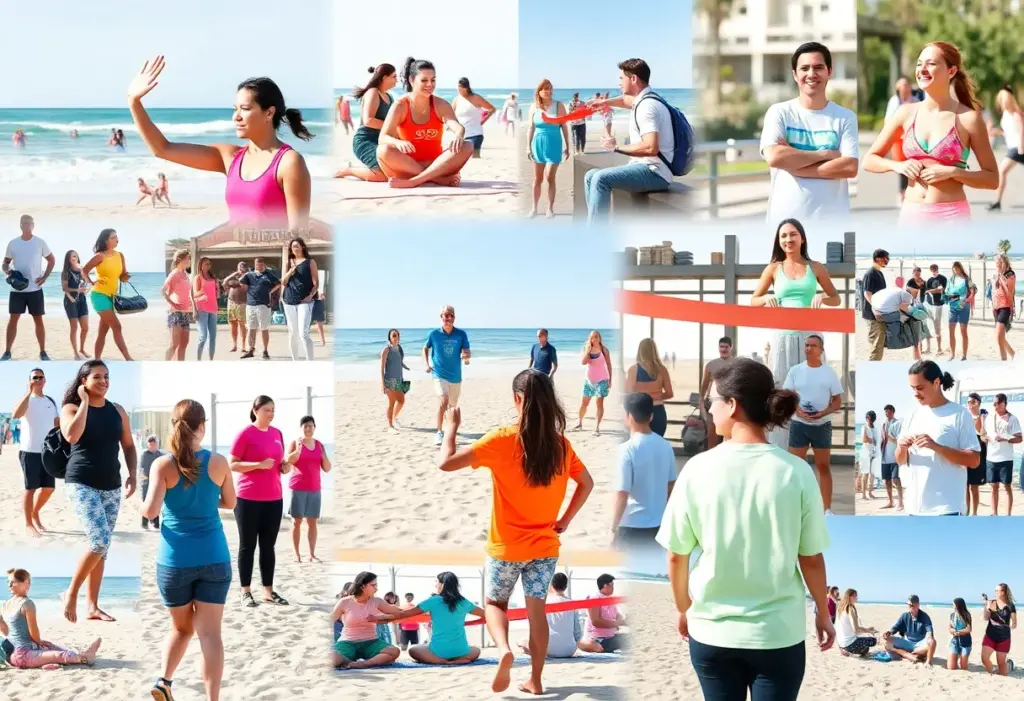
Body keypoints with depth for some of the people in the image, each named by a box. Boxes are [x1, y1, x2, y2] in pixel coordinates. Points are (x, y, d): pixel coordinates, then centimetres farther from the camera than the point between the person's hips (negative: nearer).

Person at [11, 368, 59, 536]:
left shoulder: (51, 401, 12)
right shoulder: (27, 400, -6)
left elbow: (58, 424, 19)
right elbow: (15, 415, -27)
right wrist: (29, 392, -26)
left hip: (48, 451, 6)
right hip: (30, 451, -6)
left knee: (49, 487, 7)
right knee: (30, 488, -3)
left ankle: (35, 513, 28)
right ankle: (28, 524, 4)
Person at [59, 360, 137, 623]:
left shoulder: (117, 411, 8)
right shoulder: (71, 408, -5)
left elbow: (128, 446, 15)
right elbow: (71, 436, -25)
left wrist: (132, 474, 0)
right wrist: (85, 402, -16)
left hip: (111, 487, 6)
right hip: (81, 484, -6)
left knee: (102, 547, 7)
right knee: (99, 541, -19)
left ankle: (92, 606, 15)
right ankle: (71, 594, -2)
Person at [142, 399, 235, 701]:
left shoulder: (163, 464, -8)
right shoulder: (218, 462, -2)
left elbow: (151, 511, -14)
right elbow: (230, 502, 12)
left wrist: (144, 506, 8)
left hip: (175, 560, 0)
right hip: (213, 558, 0)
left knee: (182, 627, 19)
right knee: (209, 632, 1)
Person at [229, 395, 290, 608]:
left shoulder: (277, 433, 10)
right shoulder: (245, 434, -8)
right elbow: (232, 464, -10)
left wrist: (285, 466, 0)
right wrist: (259, 464, -20)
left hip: (274, 499, 6)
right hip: (248, 499, -6)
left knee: (269, 546, 9)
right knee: (248, 545, 1)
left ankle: (268, 591, 14)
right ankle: (246, 592, 6)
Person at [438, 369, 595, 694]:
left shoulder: (503, 440, -17)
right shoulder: (560, 444, -3)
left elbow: (447, 463, -18)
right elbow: (587, 483, 11)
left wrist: (451, 426, -3)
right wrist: (565, 520, 16)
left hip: (507, 546, -3)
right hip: (545, 546, 3)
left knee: (495, 602, 15)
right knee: (537, 610, 12)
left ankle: (504, 650, -12)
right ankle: (535, 681, 13)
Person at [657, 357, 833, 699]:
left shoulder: (698, 469, -9)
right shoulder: (796, 472, -10)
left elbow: (677, 556, -2)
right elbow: (811, 558, -3)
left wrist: (683, 609, 16)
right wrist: (823, 614, 13)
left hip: (712, 631, 1)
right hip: (778, 632, -1)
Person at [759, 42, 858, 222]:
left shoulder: (845, 117, 3)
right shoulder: (779, 113, 2)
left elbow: (850, 167, -10)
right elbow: (774, 157, -14)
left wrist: (792, 163, -13)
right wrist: (824, 154, -11)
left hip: (832, 221, 0)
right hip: (786, 219, 0)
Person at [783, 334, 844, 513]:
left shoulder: (829, 373, 0)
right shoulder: (795, 371, 1)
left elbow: (838, 402, 2)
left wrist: (823, 413, -17)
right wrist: (798, 411, -18)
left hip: (822, 424, 0)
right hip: (799, 424, 0)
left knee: (824, 466, 6)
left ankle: (827, 509, 9)